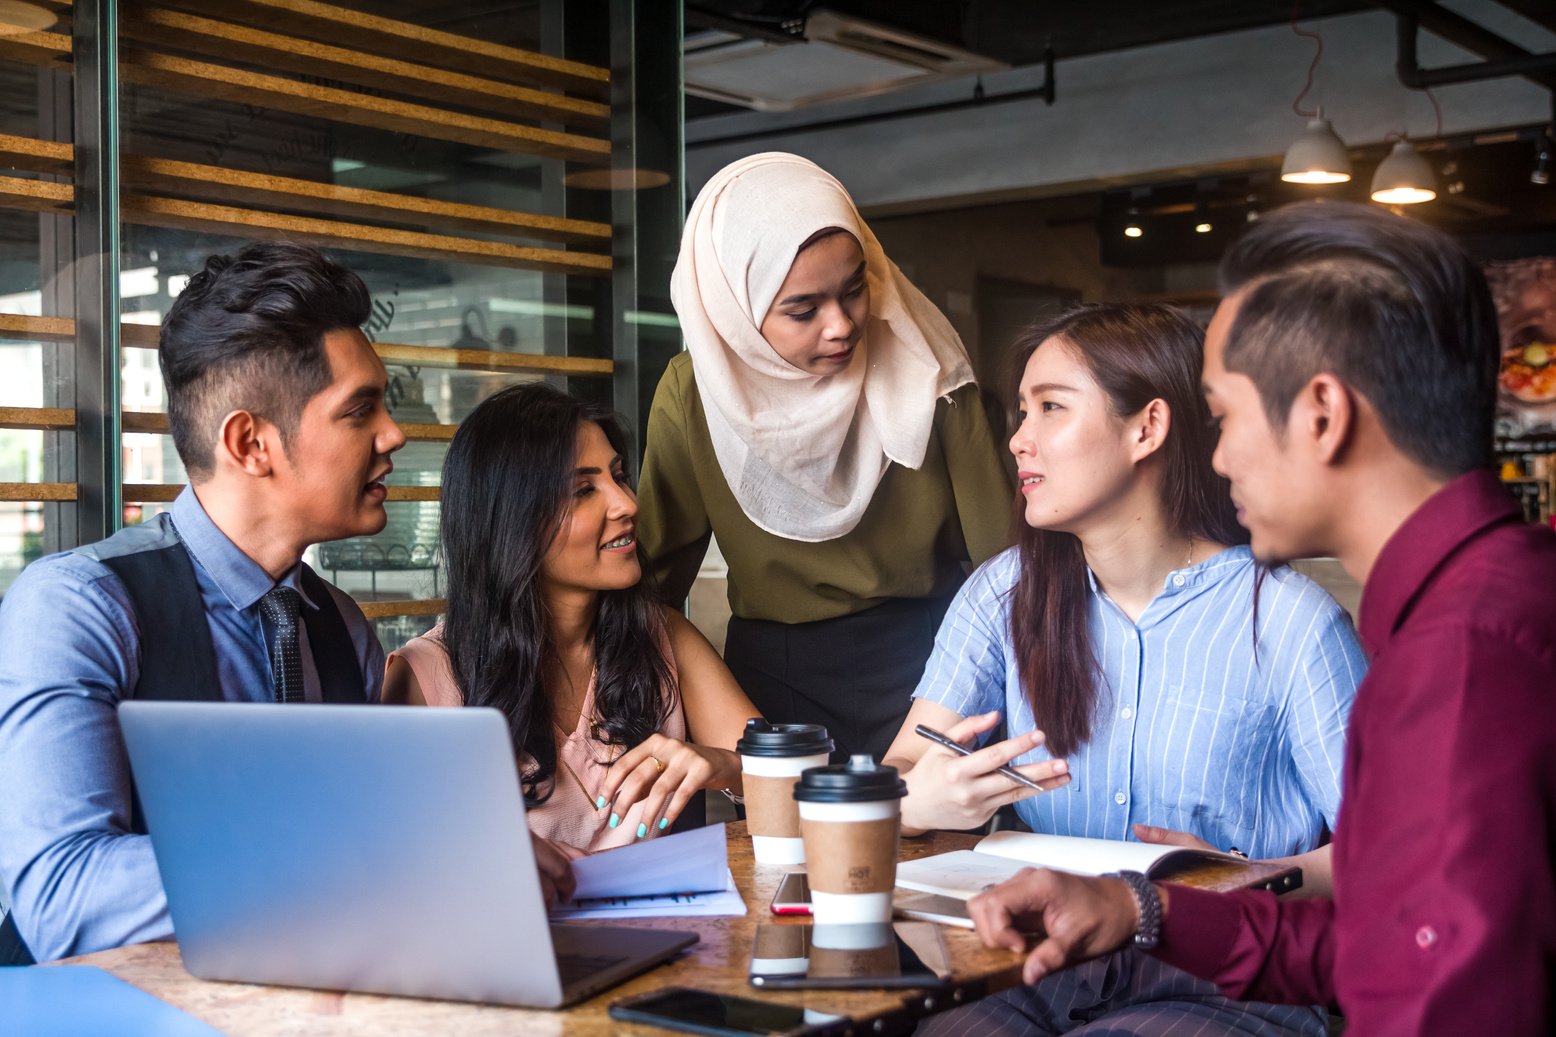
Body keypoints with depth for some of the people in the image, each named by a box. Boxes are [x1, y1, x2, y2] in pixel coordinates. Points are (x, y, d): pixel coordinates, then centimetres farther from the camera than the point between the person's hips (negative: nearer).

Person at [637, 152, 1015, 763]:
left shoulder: (924, 370, -10)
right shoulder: (692, 395, -8)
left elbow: (997, 542, -4)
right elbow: (657, 574, 2)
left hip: (926, 664, 0)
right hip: (773, 671, 1)